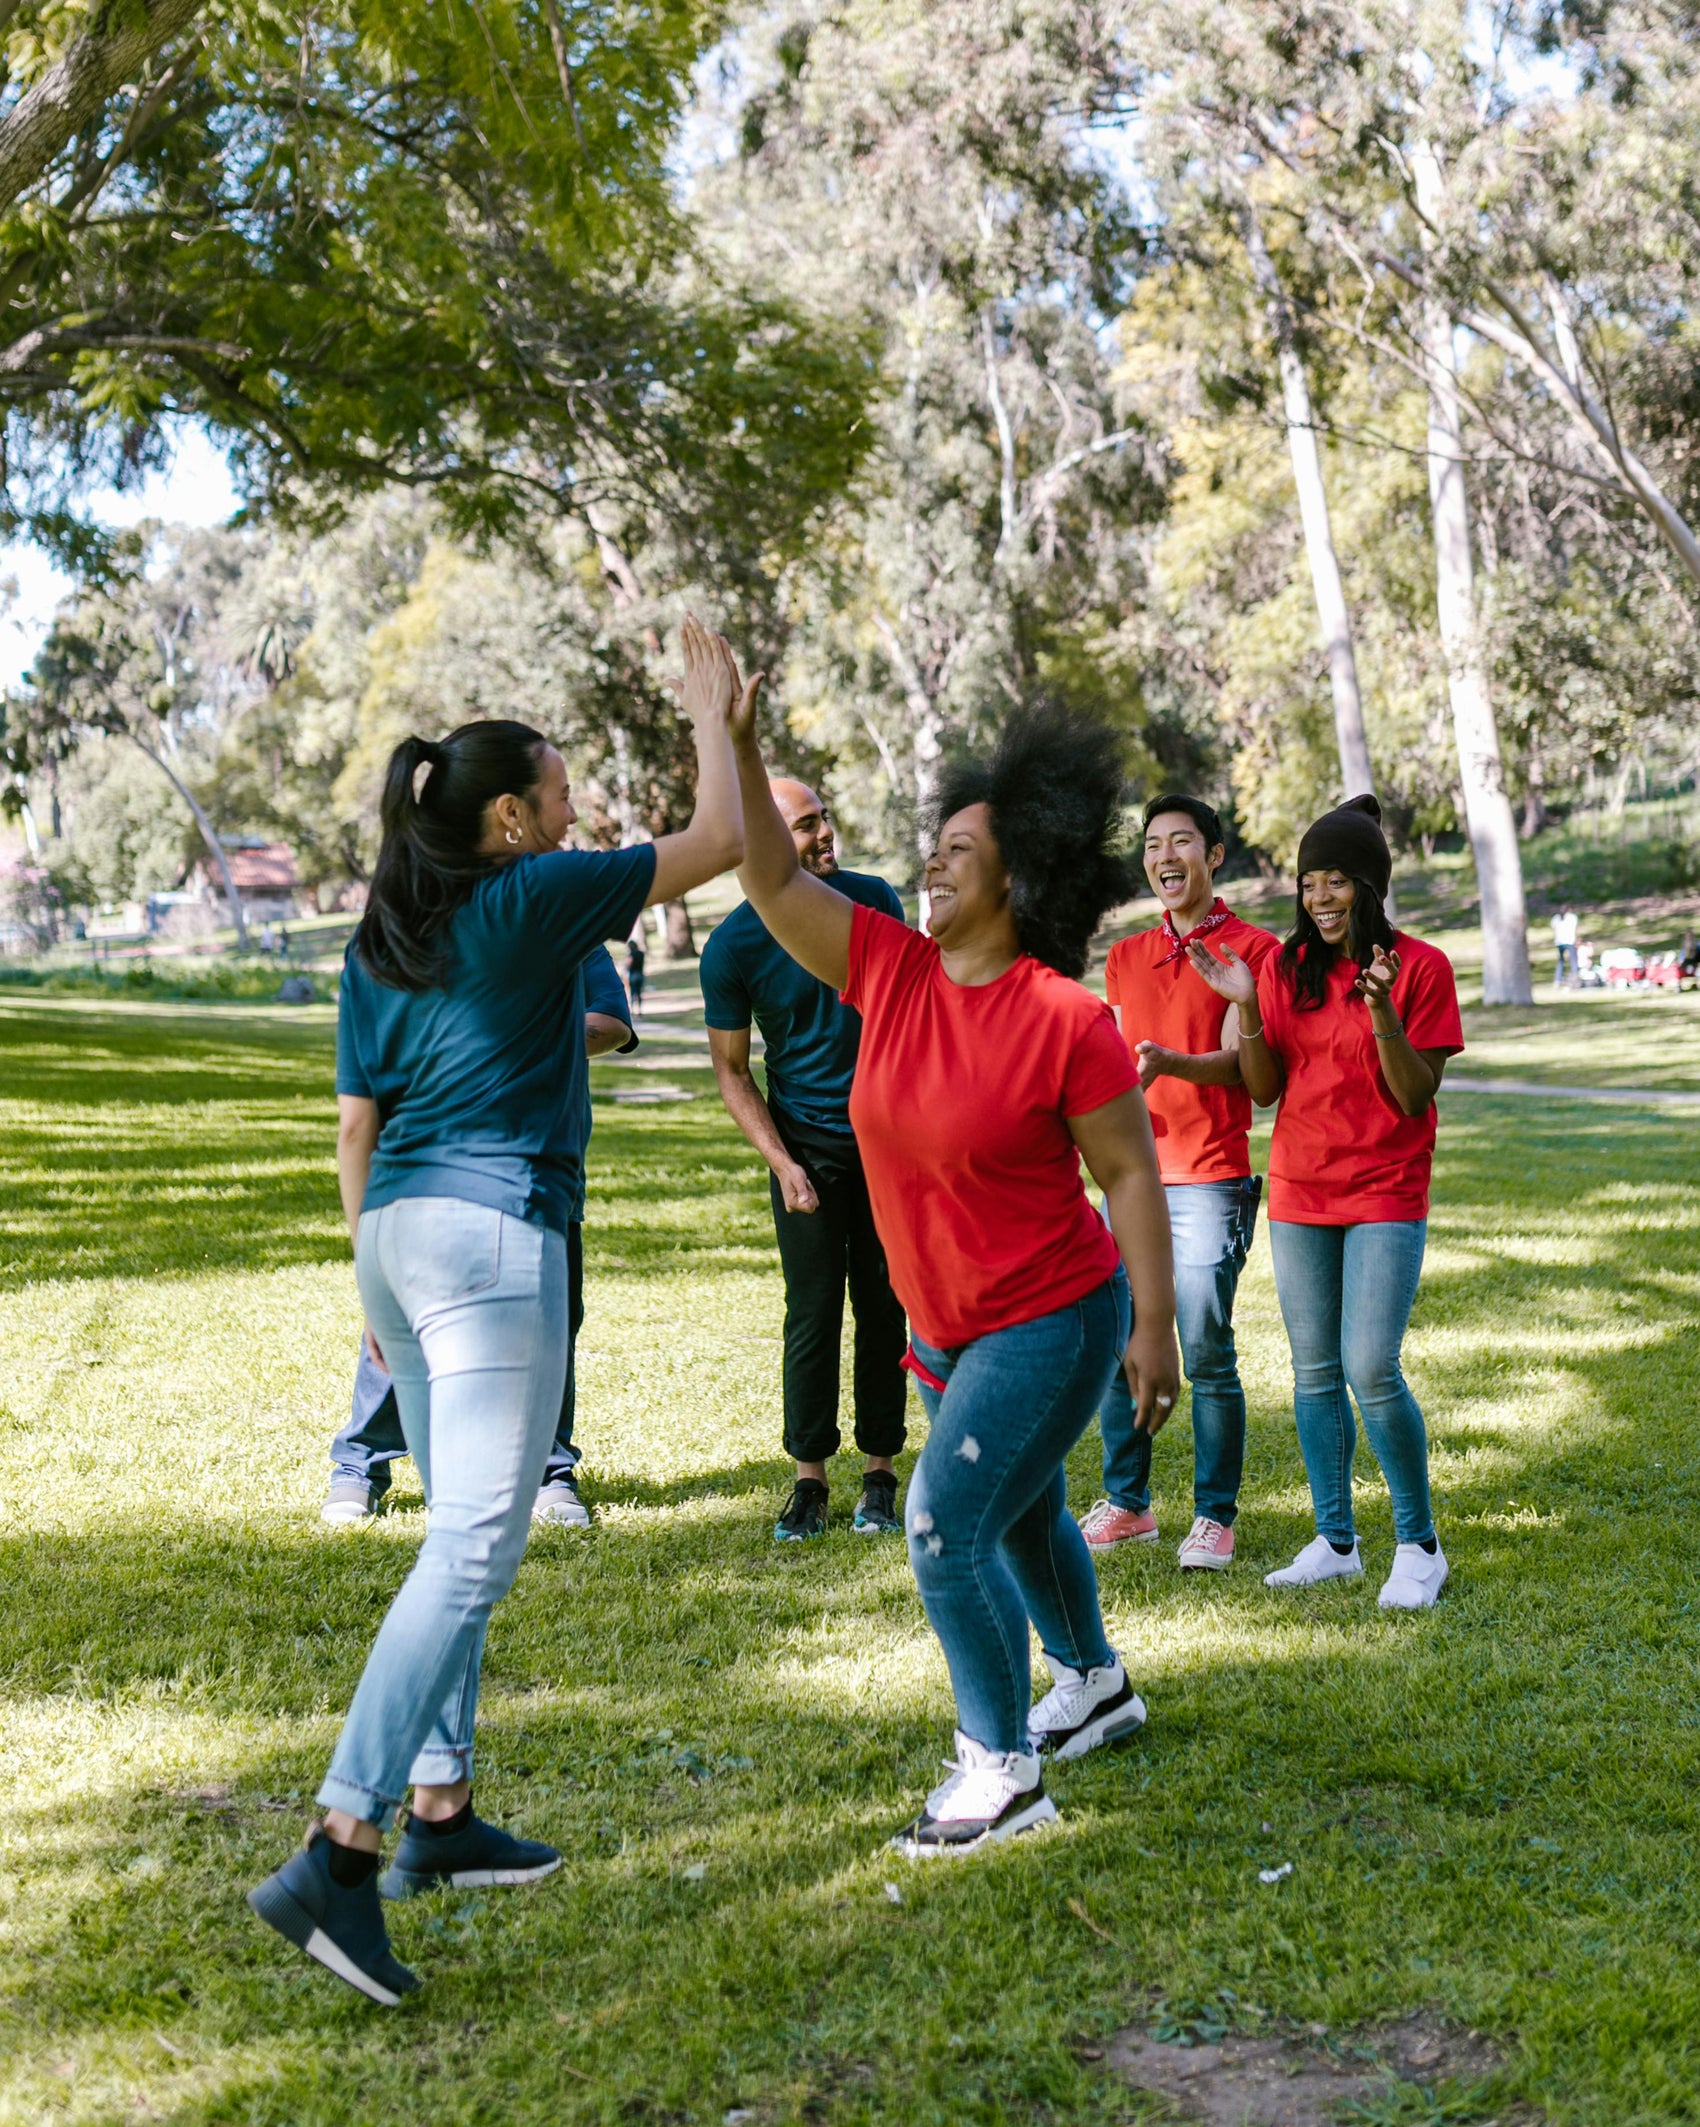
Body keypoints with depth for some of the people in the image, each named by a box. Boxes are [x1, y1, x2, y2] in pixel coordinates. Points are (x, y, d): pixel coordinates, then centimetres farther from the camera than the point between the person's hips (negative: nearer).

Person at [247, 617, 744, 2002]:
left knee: (464, 1536, 17)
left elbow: (358, 1122, 16)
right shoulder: (533, 900, -6)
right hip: (496, 1235, -9)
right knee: (475, 1549, -11)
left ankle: (439, 1814, 22)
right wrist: (714, 717, 13)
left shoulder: (381, 940, 14)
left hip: (400, 1230, 9)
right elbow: (719, 841, -2)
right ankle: (338, 1854, -19)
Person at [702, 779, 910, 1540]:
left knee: (883, 1306, 5)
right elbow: (731, 1071, -3)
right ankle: (809, 1481, 9)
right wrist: (780, 1163, -12)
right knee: (813, 1313, -2)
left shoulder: (873, 900, -2)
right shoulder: (732, 946, -11)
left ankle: (880, 1476, 14)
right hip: (808, 1141, -2)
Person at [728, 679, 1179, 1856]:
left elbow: (1131, 1173, -17)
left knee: (947, 1527, -13)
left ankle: (1003, 1769, 3)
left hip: (1051, 1322, -8)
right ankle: (1096, 1683, 51)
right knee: (1020, 1517, 25)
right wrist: (738, 746, -14)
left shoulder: (1067, 1018, -22)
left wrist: (1155, 1327, -17)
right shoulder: (890, 969, -5)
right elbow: (775, 882, -5)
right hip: (947, 1324, 8)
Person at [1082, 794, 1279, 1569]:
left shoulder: (1252, 950, -1)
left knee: (1207, 1355, -6)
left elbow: (1238, 1063, -11)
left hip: (1209, 1180, -5)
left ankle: (1215, 1517, 4)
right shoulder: (1125, 958, 17)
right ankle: (1126, 1503, 17)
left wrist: (1171, 1063, -30)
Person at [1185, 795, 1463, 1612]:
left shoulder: (1419, 966, -6)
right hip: (1299, 1192, 4)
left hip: (1385, 1195, -4)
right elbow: (1263, 1091, 3)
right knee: (1314, 1372, 7)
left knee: (1371, 1370, -12)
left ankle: (1419, 1546, 4)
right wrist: (1246, 1007, -11)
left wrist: (1382, 1013, -24)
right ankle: (1335, 1542, 19)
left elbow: (1416, 1096, -9)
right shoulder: (1286, 967, 5)